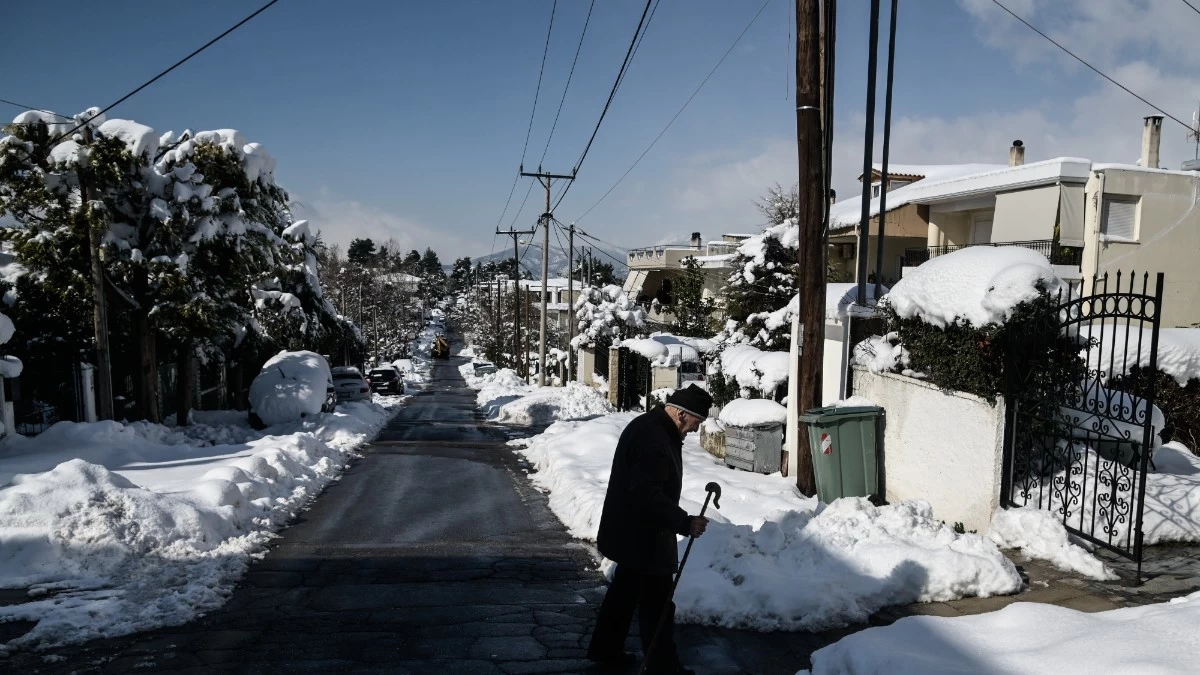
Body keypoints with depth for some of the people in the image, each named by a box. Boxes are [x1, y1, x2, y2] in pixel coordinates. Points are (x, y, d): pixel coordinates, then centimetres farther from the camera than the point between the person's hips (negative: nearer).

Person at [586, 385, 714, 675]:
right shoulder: (653, 439, -27)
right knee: (657, 604, 2)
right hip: (642, 536, -11)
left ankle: (605, 651, 35)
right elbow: (648, 495, -31)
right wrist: (684, 523, -28)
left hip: (632, 532, 11)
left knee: (624, 591, 22)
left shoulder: (650, 426, 8)